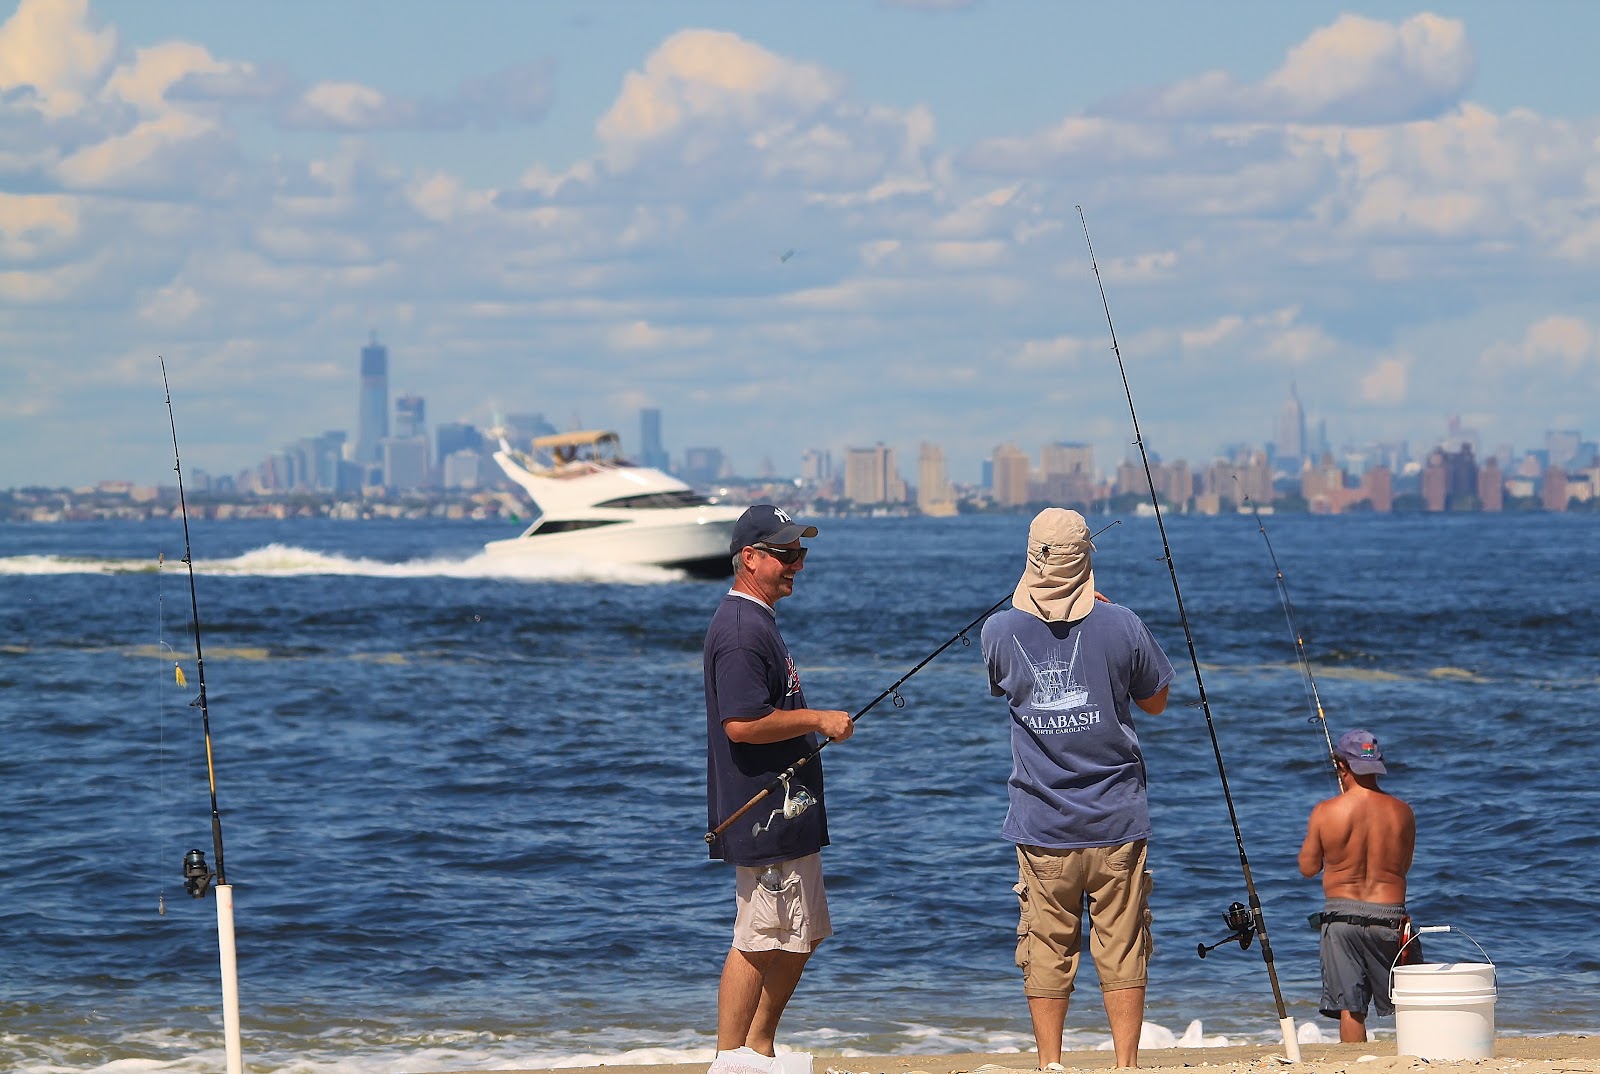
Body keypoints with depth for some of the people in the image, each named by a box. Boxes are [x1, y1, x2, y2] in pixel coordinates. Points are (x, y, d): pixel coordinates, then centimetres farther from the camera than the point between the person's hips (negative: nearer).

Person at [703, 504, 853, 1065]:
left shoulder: (758, 620, 17)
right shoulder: (741, 630, -18)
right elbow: (741, 723, -26)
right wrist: (819, 720, -18)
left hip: (787, 810, 11)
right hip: (763, 811, -11)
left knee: (801, 935, 17)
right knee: (759, 941, -8)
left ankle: (759, 1047, 24)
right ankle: (729, 1059, -4)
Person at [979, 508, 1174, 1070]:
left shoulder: (1000, 631, -5)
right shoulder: (1121, 626, -9)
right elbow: (1155, 702, 8)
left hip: (1042, 827, 1)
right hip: (1117, 822, -1)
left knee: (1047, 953, 7)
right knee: (1122, 950, 5)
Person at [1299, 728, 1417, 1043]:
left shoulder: (1325, 812, -8)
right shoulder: (1402, 812, -2)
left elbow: (1308, 867, 4)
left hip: (1342, 914, -2)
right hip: (1389, 914, 2)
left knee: (1350, 1007, 0)